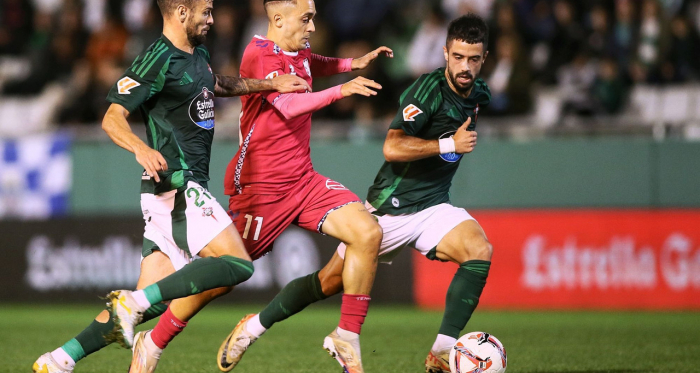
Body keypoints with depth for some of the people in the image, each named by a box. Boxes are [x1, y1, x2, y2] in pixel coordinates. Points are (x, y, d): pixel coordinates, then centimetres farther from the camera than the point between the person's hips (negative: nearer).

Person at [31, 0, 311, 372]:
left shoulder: (197, 55, 17)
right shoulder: (157, 59, -12)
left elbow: (216, 85, 41)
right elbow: (112, 118, -17)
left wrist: (271, 84, 38)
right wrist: (141, 148, -35)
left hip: (189, 186, 9)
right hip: (175, 184, -9)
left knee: (153, 301, 4)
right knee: (238, 265, -19)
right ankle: (136, 301, -21)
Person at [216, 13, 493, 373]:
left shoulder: (478, 94, 4)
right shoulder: (430, 88, -21)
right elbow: (392, 148, -33)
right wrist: (450, 145, -30)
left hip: (433, 206, 5)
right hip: (390, 208, -5)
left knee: (480, 250, -23)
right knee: (331, 281, 4)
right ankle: (254, 326, 27)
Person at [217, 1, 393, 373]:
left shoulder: (299, 51, 11)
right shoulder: (260, 54, -15)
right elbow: (288, 105, -33)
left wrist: (353, 63, 24)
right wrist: (340, 90, -43)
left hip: (303, 179, 8)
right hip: (260, 185, -8)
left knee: (367, 233, -13)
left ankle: (347, 337, -6)